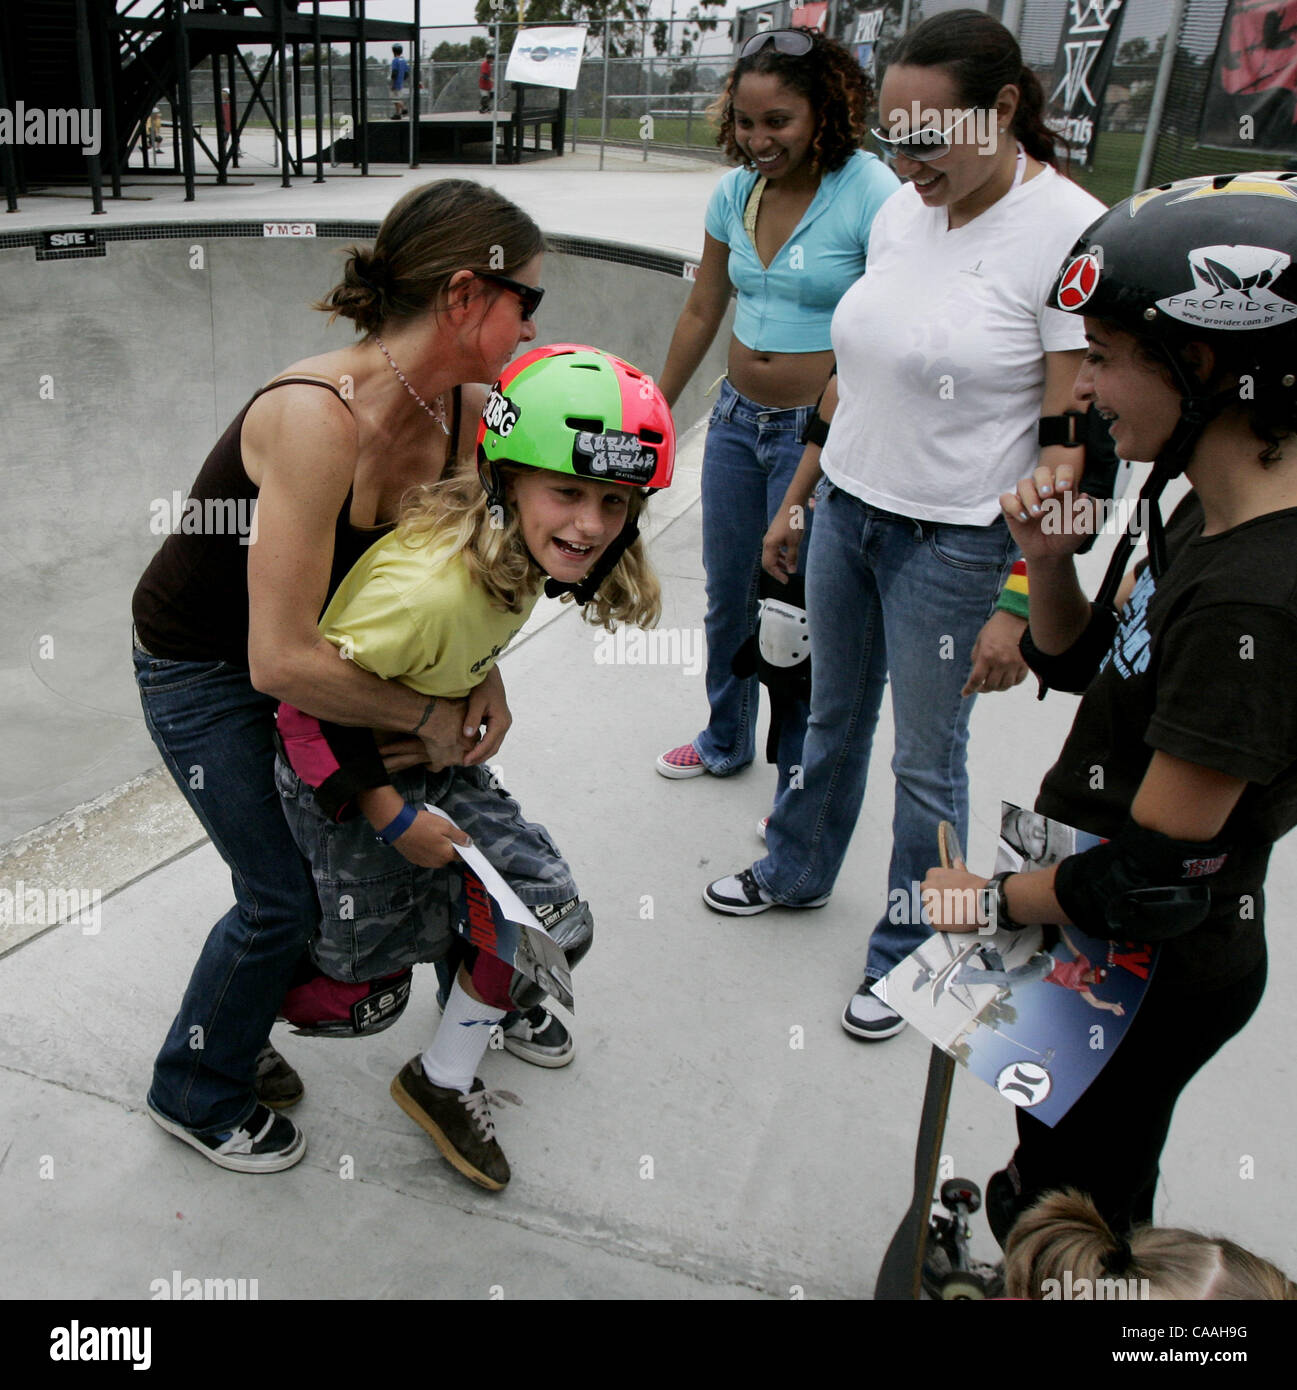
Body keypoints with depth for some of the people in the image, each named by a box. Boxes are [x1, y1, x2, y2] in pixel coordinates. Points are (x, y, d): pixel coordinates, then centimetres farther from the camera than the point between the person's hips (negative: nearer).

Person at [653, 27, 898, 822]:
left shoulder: (870, 193, -15)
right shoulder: (736, 192, 4)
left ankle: (800, 779, 24)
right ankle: (726, 742, 40)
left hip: (821, 435, -6)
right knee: (728, 598, 18)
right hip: (737, 420, 6)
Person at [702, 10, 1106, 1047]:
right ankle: (797, 874, 46)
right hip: (848, 510, 6)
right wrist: (798, 501, 15)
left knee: (927, 760, 8)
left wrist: (1023, 607, -19)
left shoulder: (1074, 236, -16)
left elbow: (1074, 451, -17)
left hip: (956, 544, -6)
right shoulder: (902, 213, 4)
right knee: (833, 717, 22)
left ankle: (905, 959, 29)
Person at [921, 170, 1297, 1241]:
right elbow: (1078, 663, 9)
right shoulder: (1211, 518, -3)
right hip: (1097, 930, 8)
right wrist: (1050, 562, -10)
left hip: (1151, 968, -8)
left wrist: (996, 898, -12)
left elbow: (1157, 880, -29)